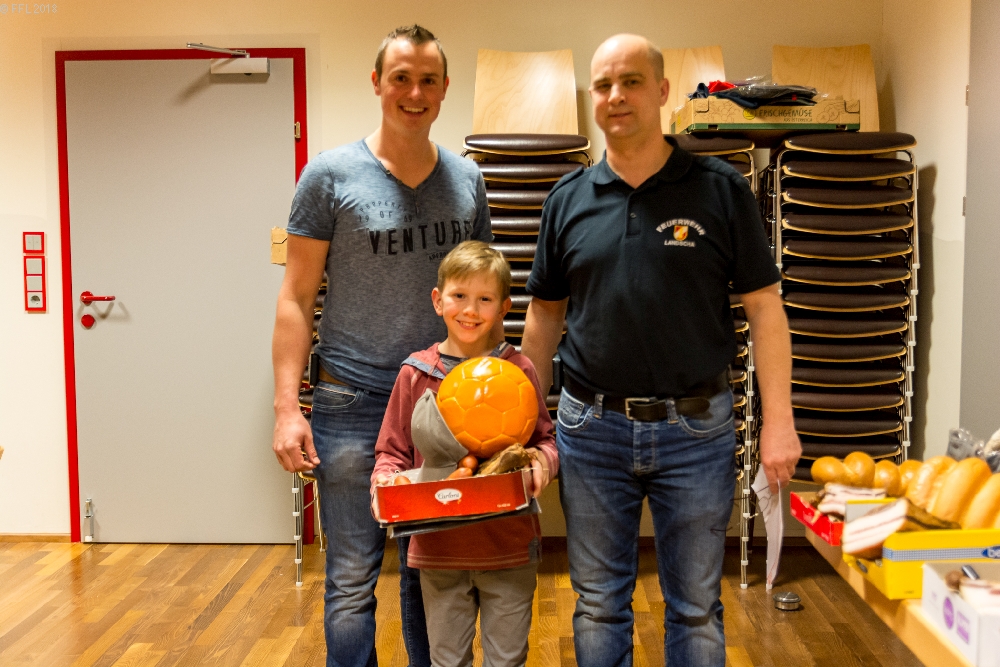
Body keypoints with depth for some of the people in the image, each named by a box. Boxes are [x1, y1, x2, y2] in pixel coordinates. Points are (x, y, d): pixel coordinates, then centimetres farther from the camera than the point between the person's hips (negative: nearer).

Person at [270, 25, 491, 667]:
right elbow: (297, 296, -4)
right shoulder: (331, 174, -3)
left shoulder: (467, 179, 7)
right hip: (353, 402, -3)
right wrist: (286, 408, -10)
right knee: (353, 579, 4)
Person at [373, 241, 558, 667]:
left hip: (510, 549, 0)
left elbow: (547, 438, 5)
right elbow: (393, 451, 5)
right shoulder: (416, 373, -2)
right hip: (438, 551, 1)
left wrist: (543, 461, -17)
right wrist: (386, 478, -15)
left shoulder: (519, 371, -3)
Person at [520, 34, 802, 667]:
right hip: (591, 427, 2)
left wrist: (779, 421, -8)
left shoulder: (720, 189, -2)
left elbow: (764, 308, -2)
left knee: (697, 607, 13)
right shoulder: (569, 199, 5)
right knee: (598, 603, 14)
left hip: (697, 429, -1)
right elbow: (545, 314, 10)